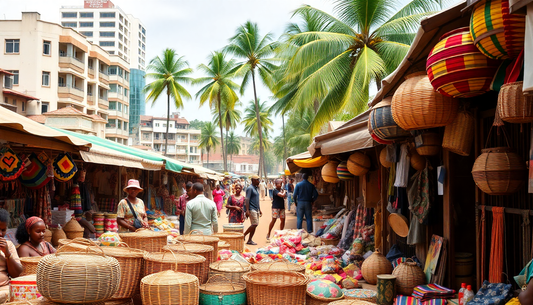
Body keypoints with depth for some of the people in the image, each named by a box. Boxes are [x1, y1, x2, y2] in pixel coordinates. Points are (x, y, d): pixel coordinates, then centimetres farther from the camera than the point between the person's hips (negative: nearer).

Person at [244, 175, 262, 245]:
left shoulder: (256, 188, 18)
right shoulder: (250, 188, -10)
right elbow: (247, 200, -16)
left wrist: (260, 210, 23)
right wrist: (247, 210, -23)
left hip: (256, 210, 9)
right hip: (252, 209, -9)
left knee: (255, 225, 5)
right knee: (254, 224, -14)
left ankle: (250, 240, 8)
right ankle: (244, 235, -2)